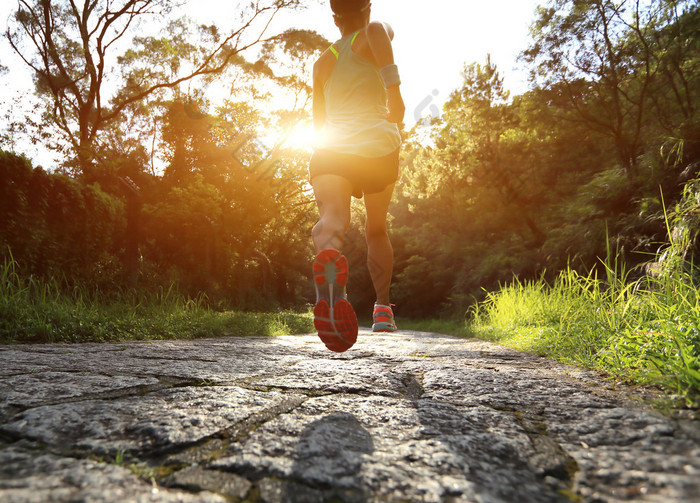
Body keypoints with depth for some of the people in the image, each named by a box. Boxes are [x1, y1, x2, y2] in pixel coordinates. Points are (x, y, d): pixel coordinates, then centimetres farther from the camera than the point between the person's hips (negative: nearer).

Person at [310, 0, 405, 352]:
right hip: (377, 144, -1)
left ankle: (329, 260, -57)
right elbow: (378, 29, -12)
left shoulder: (322, 63, 27)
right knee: (376, 229, 17)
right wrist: (395, 93, -8)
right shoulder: (374, 33, 16)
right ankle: (383, 307, 19)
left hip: (330, 148, 2)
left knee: (332, 220, -22)